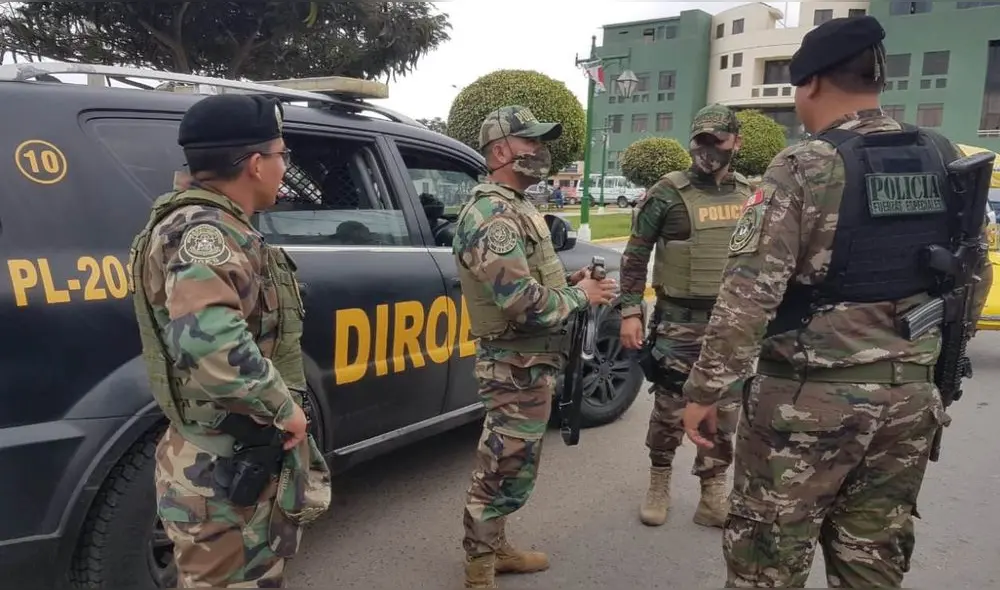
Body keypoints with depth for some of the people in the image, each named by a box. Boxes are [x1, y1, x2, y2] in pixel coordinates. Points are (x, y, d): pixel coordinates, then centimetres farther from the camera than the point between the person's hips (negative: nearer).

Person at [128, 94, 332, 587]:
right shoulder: (203, 233, -22)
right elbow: (211, 342, -41)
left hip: (248, 453, 10)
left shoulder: (215, 227, 12)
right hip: (227, 467, -10)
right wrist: (284, 407, -28)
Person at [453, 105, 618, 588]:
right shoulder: (492, 217, -21)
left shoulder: (514, 208, 14)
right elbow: (525, 303, -28)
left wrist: (569, 282, 5)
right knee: (506, 469, 2)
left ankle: (493, 548, 36)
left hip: (527, 360, 10)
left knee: (503, 465, 20)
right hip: (517, 363, -10)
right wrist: (580, 296, -12)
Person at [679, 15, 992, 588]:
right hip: (911, 393, 7)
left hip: (810, 395, -6)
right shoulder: (947, 160, 6)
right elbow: (974, 278, 14)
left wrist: (704, 390, -11)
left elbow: (749, 294, -19)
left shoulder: (804, 167, -14)